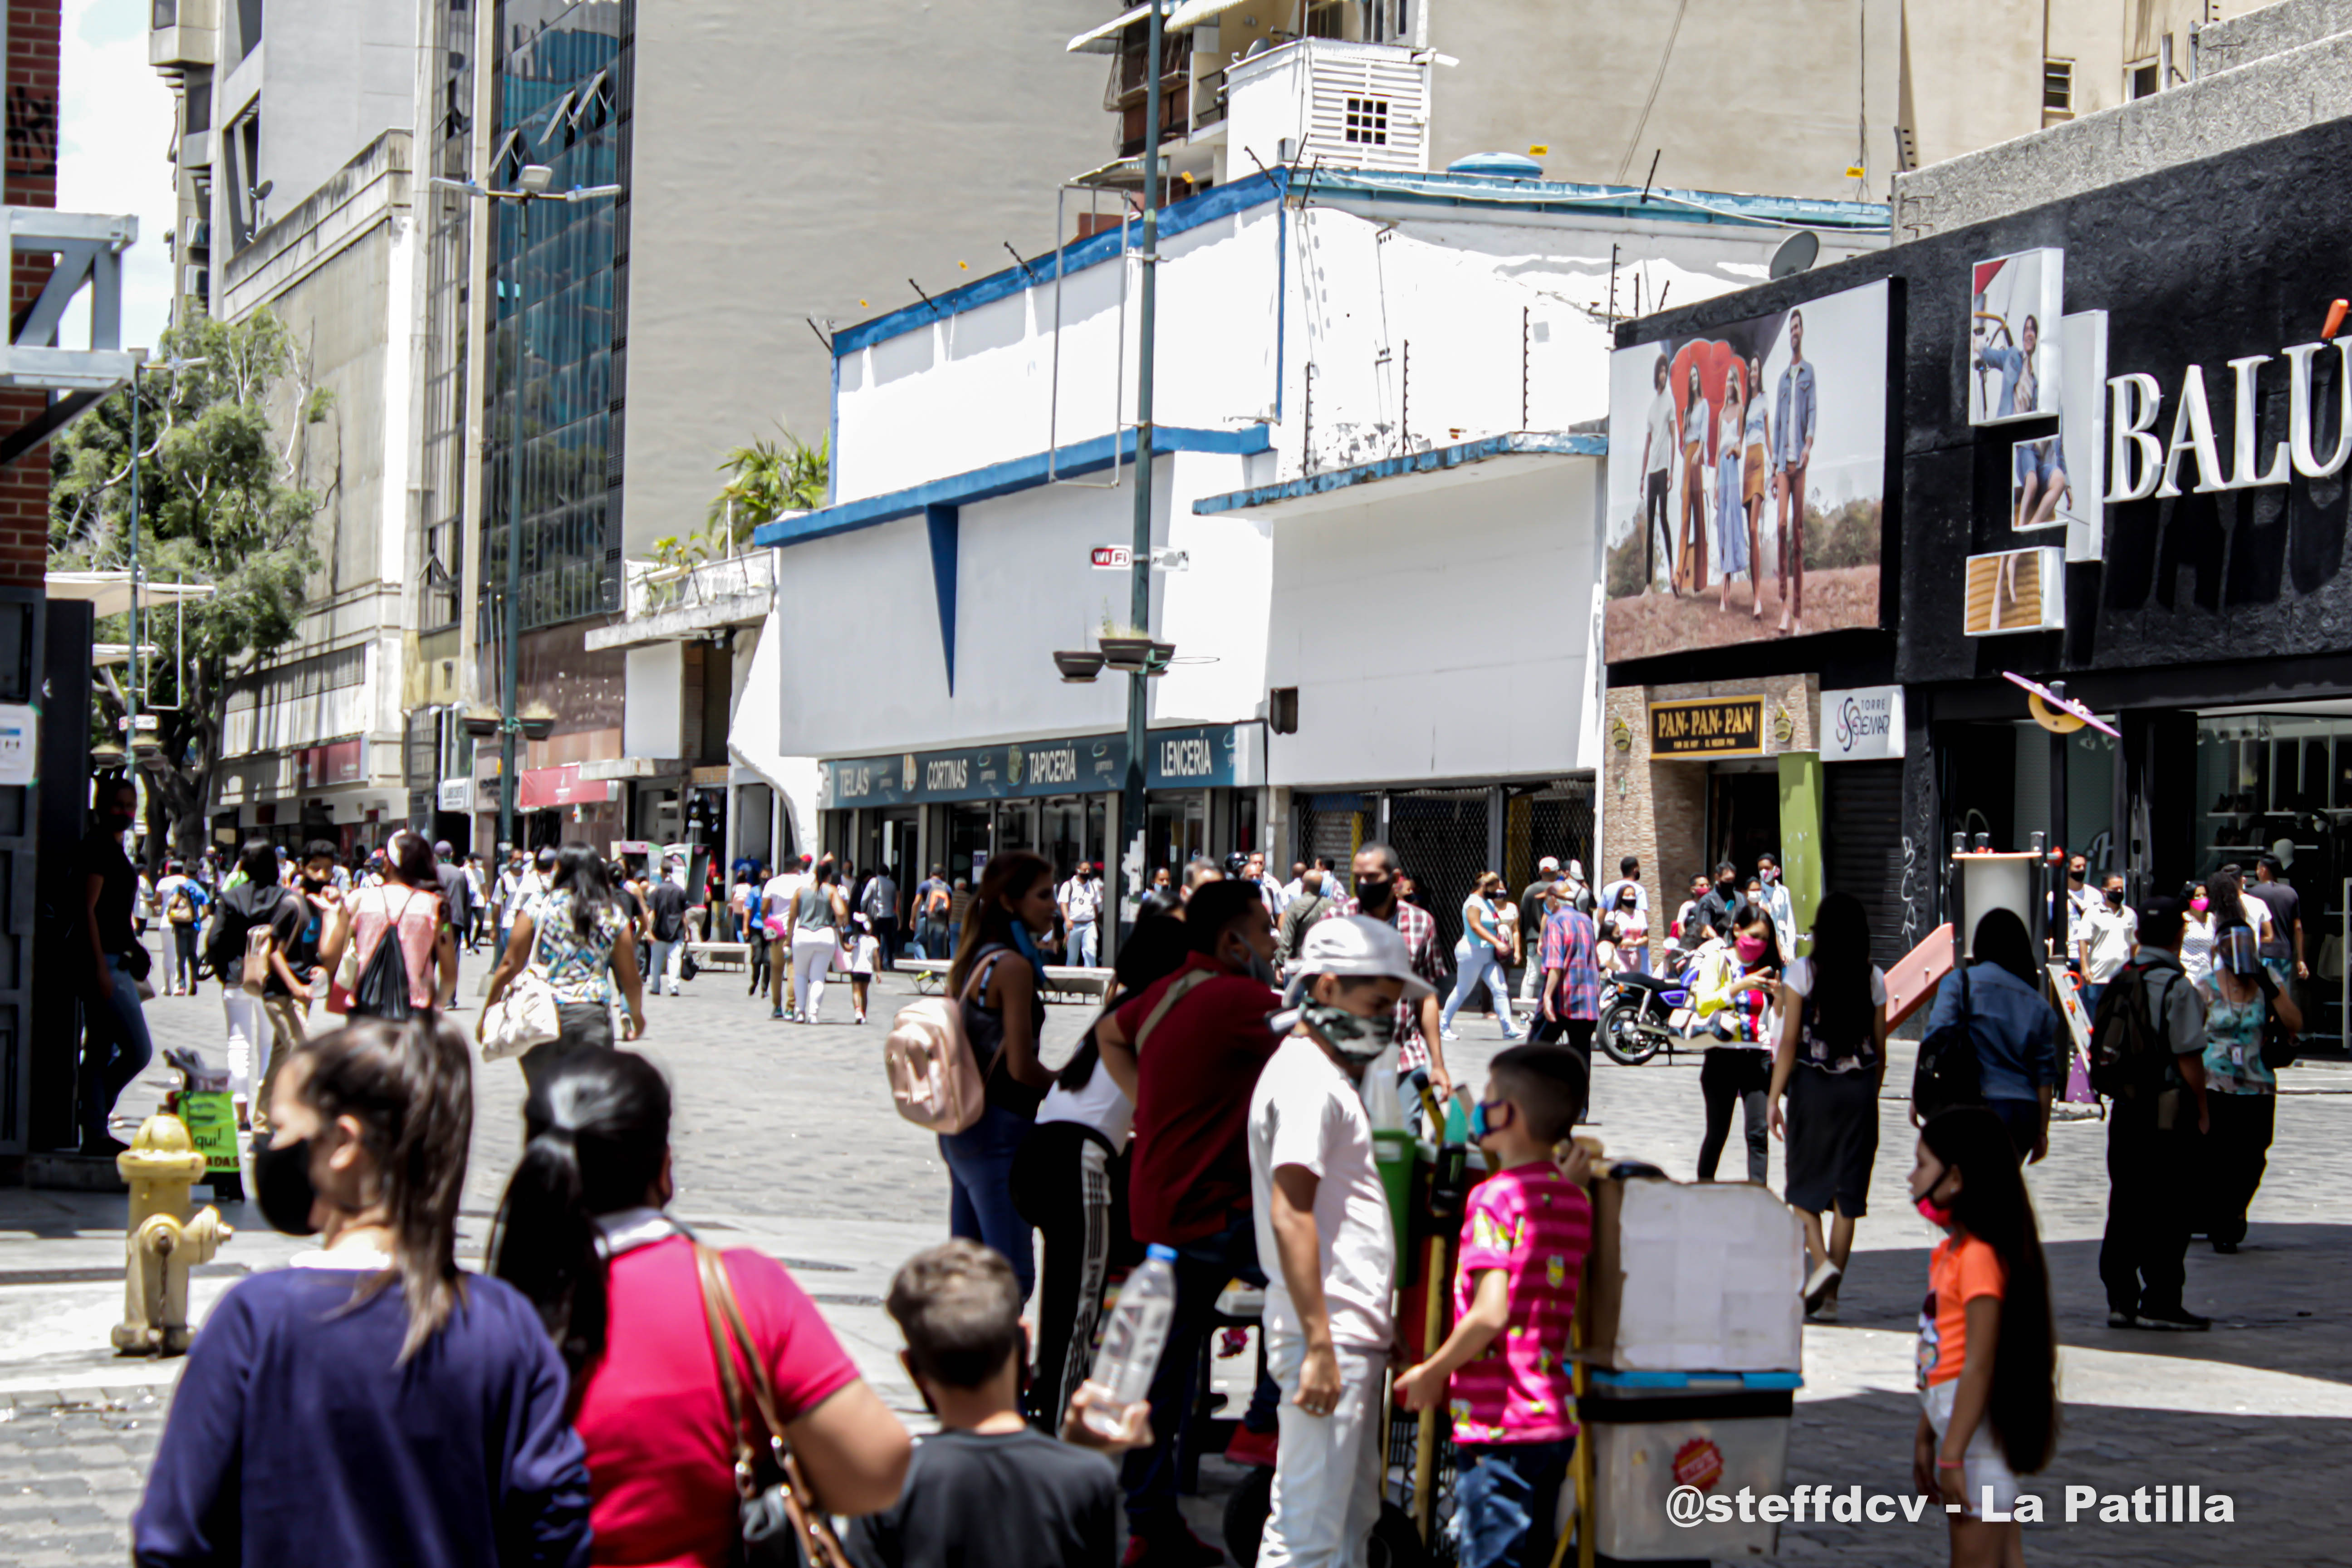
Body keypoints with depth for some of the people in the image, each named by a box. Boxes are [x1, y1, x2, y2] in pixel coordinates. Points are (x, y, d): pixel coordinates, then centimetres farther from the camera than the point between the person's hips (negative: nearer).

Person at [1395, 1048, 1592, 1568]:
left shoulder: (1495, 1198, -14)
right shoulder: (1573, 1199, 10)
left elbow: (1490, 1313, -23)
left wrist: (1431, 1373, -9)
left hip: (1498, 1427, -8)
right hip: (1556, 1420, 8)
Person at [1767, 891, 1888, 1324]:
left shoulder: (1801, 972, -6)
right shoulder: (1874, 978, 3)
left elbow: (1789, 1041, -7)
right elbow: (1880, 1048, 6)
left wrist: (1775, 1097, -3)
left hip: (1812, 1084, -2)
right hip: (1860, 1087, 3)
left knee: (1805, 1185, 8)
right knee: (1849, 1190, 6)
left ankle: (1820, 1261, -17)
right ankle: (1830, 1296, 6)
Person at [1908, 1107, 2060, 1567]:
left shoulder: (1980, 1256, -19)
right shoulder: (1950, 1251, 12)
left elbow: (1979, 1365, -22)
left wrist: (1952, 1456, -22)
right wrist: (1926, 1438, 23)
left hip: (1979, 1425, -10)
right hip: (1955, 1421, 10)